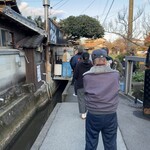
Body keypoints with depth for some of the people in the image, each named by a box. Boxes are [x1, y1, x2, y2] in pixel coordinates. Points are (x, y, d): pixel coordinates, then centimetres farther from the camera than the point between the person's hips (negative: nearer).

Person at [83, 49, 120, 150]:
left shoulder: (86, 76, -13)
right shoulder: (116, 75, -10)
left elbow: (86, 92, -1)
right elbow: (115, 90, 5)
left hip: (93, 115, 0)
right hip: (111, 115, 1)